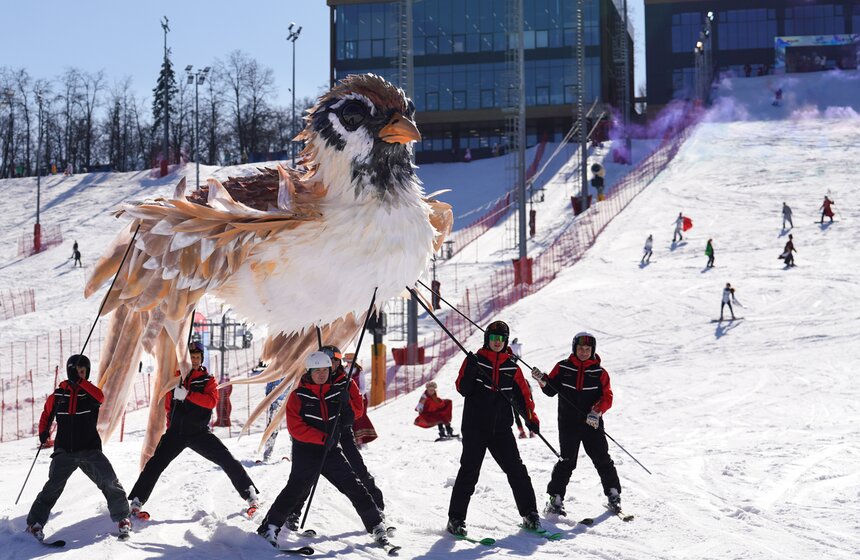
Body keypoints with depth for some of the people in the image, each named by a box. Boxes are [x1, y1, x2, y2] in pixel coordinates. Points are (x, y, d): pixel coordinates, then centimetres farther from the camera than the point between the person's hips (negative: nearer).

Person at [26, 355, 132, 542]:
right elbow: (46, 414, 22)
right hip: (64, 451, 0)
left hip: (90, 449, 0)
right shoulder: (58, 395, 8)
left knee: (110, 482, -13)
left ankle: (122, 517, 2)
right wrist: (43, 432, 5)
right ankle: (35, 523, -5)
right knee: (52, 487, -13)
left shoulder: (90, 391, 4)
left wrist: (80, 381, -23)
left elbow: (100, 397, -20)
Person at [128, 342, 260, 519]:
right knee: (155, 464, -8)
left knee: (227, 460, -12)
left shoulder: (208, 380, 3)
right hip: (176, 432, 2)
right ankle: (137, 501, 0)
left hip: (200, 432, -2)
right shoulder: (176, 378, 10)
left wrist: (187, 394, -26)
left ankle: (250, 494, -4)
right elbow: (168, 405, 23)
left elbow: (212, 401, -17)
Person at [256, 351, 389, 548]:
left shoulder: (337, 390, 7)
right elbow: (295, 428, -12)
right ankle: (269, 528, -15)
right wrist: (322, 438, -19)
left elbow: (356, 412, 16)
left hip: (331, 450, 4)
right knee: (297, 488, -19)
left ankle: (376, 526, 11)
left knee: (353, 486, 1)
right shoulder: (298, 395, -5)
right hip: (306, 451, -4)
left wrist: (346, 400, -2)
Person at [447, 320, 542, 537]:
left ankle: (530, 514, 10)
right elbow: (463, 389, -7)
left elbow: (522, 394, 14)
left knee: (516, 470, 1)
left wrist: (530, 417, 1)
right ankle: (456, 518, 2)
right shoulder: (475, 360, 1)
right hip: (475, 427, -3)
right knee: (469, 472, -5)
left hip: (501, 428, 3)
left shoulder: (511, 366, 10)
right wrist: (471, 371, -23)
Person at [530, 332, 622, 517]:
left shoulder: (599, 372, 4)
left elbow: (607, 397, -1)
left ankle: (613, 494, 19)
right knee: (567, 461, -7)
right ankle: (555, 498, 0)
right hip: (568, 423, -1)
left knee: (602, 459, 3)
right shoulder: (563, 367, 4)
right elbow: (551, 390, 3)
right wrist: (543, 381, -18)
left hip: (592, 424, 1)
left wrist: (597, 412, -19)